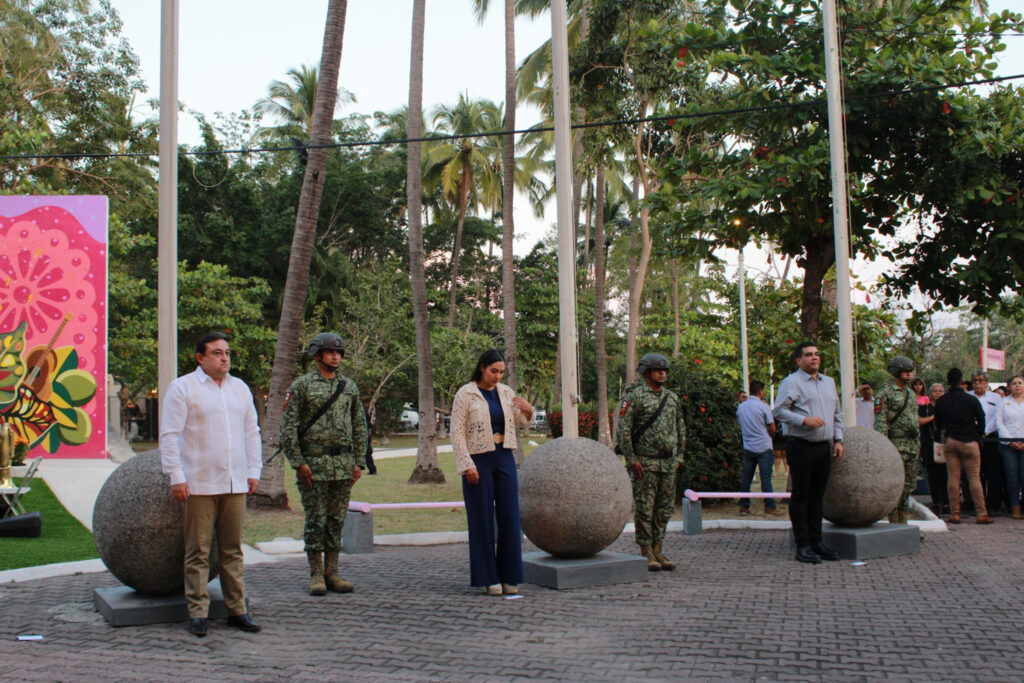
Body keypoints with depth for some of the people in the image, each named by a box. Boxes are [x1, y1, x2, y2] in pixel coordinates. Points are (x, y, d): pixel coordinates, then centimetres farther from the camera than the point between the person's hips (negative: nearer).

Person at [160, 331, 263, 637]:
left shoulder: (240, 388, 16)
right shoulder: (182, 388, -1)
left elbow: (252, 431, 20)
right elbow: (170, 435, -4)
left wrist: (254, 471, 12)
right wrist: (176, 477, -10)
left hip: (235, 485, 5)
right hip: (199, 485, -5)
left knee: (232, 551, 9)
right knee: (198, 552, -1)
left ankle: (237, 610, 15)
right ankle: (198, 614, 7)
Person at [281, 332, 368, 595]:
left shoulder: (349, 387, 12)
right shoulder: (302, 385, -1)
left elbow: (359, 426, 14)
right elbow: (288, 427, -4)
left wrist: (359, 462, 6)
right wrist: (298, 463, -12)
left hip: (343, 464, 4)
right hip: (313, 463, -4)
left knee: (337, 520, 7)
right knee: (315, 521, 0)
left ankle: (332, 573, 15)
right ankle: (316, 575, 8)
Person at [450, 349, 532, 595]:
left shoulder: (506, 392, 10)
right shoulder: (465, 394, -5)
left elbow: (521, 422, 21)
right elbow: (457, 433, -8)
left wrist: (528, 410, -2)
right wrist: (466, 466, -14)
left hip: (504, 457, 5)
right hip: (478, 460, -5)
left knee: (509, 517, 3)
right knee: (483, 519, 1)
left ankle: (509, 577, 12)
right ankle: (489, 578, 8)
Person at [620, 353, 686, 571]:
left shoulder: (672, 397, 14)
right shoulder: (637, 396, -5)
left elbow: (680, 428, 22)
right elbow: (624, 428, -8)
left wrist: (679, 456, 14)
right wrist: (631, 459, -13)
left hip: (668, 463, 6)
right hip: (645, 463, -6)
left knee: (664, 508, 8)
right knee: (644, 508, -3)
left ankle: (658, 550, 16)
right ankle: (646, 553, 3)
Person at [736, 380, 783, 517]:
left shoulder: (740, 407, 7)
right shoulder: (763, 406, -9)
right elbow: (772, 428, -5)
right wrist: (770, 437, 15)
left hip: (747, 447, 5)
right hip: (763, 447, -5)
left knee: (746, 477, 8)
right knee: (766, 477, -2)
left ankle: (744, 506, 10)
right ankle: (769, 506, 0)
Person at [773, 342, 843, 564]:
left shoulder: (829, 382, 19)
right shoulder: (791, 382, -4)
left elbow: (837, 414, 23)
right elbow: (778, 411, -12)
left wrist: (838, 440, 13)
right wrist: (804, 420, -21)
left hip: (824, 447, 7)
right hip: (801, 447, -6)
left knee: (818, 496, 10)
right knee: (800, 496, -4)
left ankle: (816, 542, 17)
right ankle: (803, 546, -1)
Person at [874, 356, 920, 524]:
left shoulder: (910, 393, 18)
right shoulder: (886, 393, -7)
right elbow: (880, 421, -12)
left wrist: (918, 441, 19)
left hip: (912, 446, 8)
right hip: (896, 446, -8)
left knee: (908, 485, 10)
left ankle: (903, 522, 18)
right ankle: (894, 524, -3)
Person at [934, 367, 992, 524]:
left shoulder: (941, 401, 2)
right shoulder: (972, 400, -6)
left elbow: (938, 424, 9)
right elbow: (981, 420, 1)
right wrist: (978, 435, 17)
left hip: (949, 441, 2)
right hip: (969, 441, -2)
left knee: (953, 478, 3)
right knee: (974, 477, 1)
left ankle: (954, 513, 2)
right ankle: (981, 514, 1)